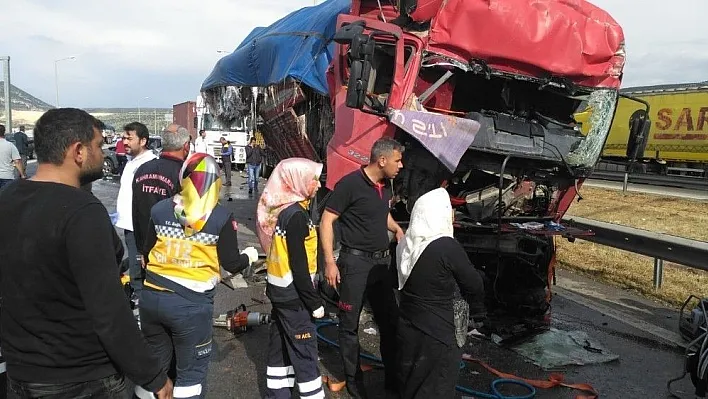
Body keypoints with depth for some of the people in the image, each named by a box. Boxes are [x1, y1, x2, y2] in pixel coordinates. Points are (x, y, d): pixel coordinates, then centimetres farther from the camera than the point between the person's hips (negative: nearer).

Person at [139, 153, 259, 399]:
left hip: (151, 297, 4)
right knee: (191, 370, 13)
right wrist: (249, 256, 16)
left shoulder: (159, 209, 2)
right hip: (191, 304, -4)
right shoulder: (221, 216, -9)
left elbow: (147, 255, 11)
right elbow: (231, 264, -5)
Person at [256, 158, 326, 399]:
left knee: (280, 345, 18)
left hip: (279, 290, 9)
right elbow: (299, 265, -22)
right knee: (305, 352, 0)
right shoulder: (296, 215, -22)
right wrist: (314, 302, -15)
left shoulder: (279, 208, 4)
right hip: (293, 295, -9)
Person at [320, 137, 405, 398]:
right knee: (350, 325, 6)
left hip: (382, 261, 7)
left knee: (390, 320, 14)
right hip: (355, 262, -7)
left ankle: (393, 376, 30)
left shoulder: (386, 185, 6)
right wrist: (330, 262, -19)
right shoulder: (350, 184, -17)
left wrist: (397, 229, 6)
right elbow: (327, 221, -15)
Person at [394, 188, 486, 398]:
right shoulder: (447, 247, -21)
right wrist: (478, 312, 9)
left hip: (406, 327, 7)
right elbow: (474, 285, -10)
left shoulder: (405, 244, -2)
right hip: (436, 335, -6)